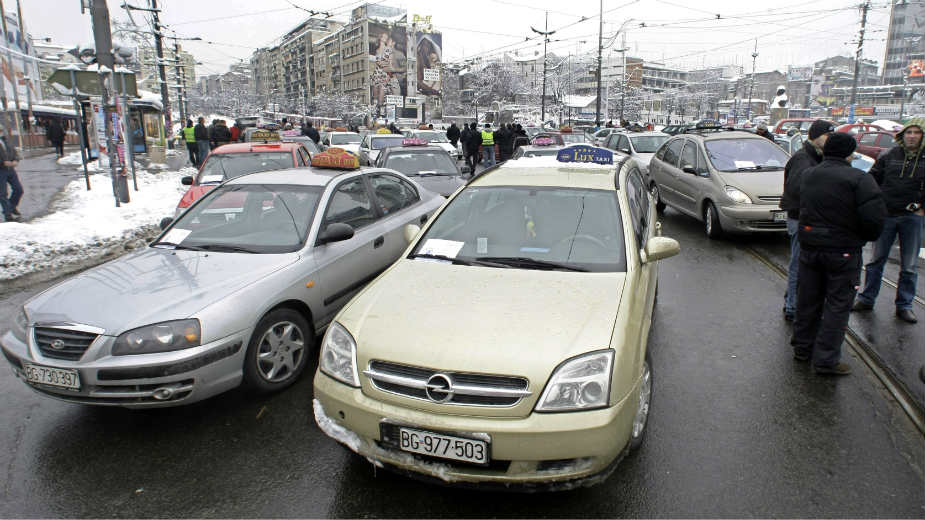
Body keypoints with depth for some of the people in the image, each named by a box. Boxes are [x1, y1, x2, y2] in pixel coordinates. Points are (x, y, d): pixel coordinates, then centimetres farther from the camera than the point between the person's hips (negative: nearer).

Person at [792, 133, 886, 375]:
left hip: (809, 246, 6)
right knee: (838, 304, 3)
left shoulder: (808, 175, 5)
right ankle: (826, 359, 5)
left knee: (808, 299, 16)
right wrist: (867, 236, -1)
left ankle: (802, 348, 26)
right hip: (842, 250, -6)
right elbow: (875, 216, -18)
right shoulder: (859, 179, -14)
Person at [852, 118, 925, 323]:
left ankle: (904, 305, 16)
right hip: (886, 214, 1)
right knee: (876, 260, 8)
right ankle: (867, 299, 18)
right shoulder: (888, 156, 2)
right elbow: (872, 180, 8)